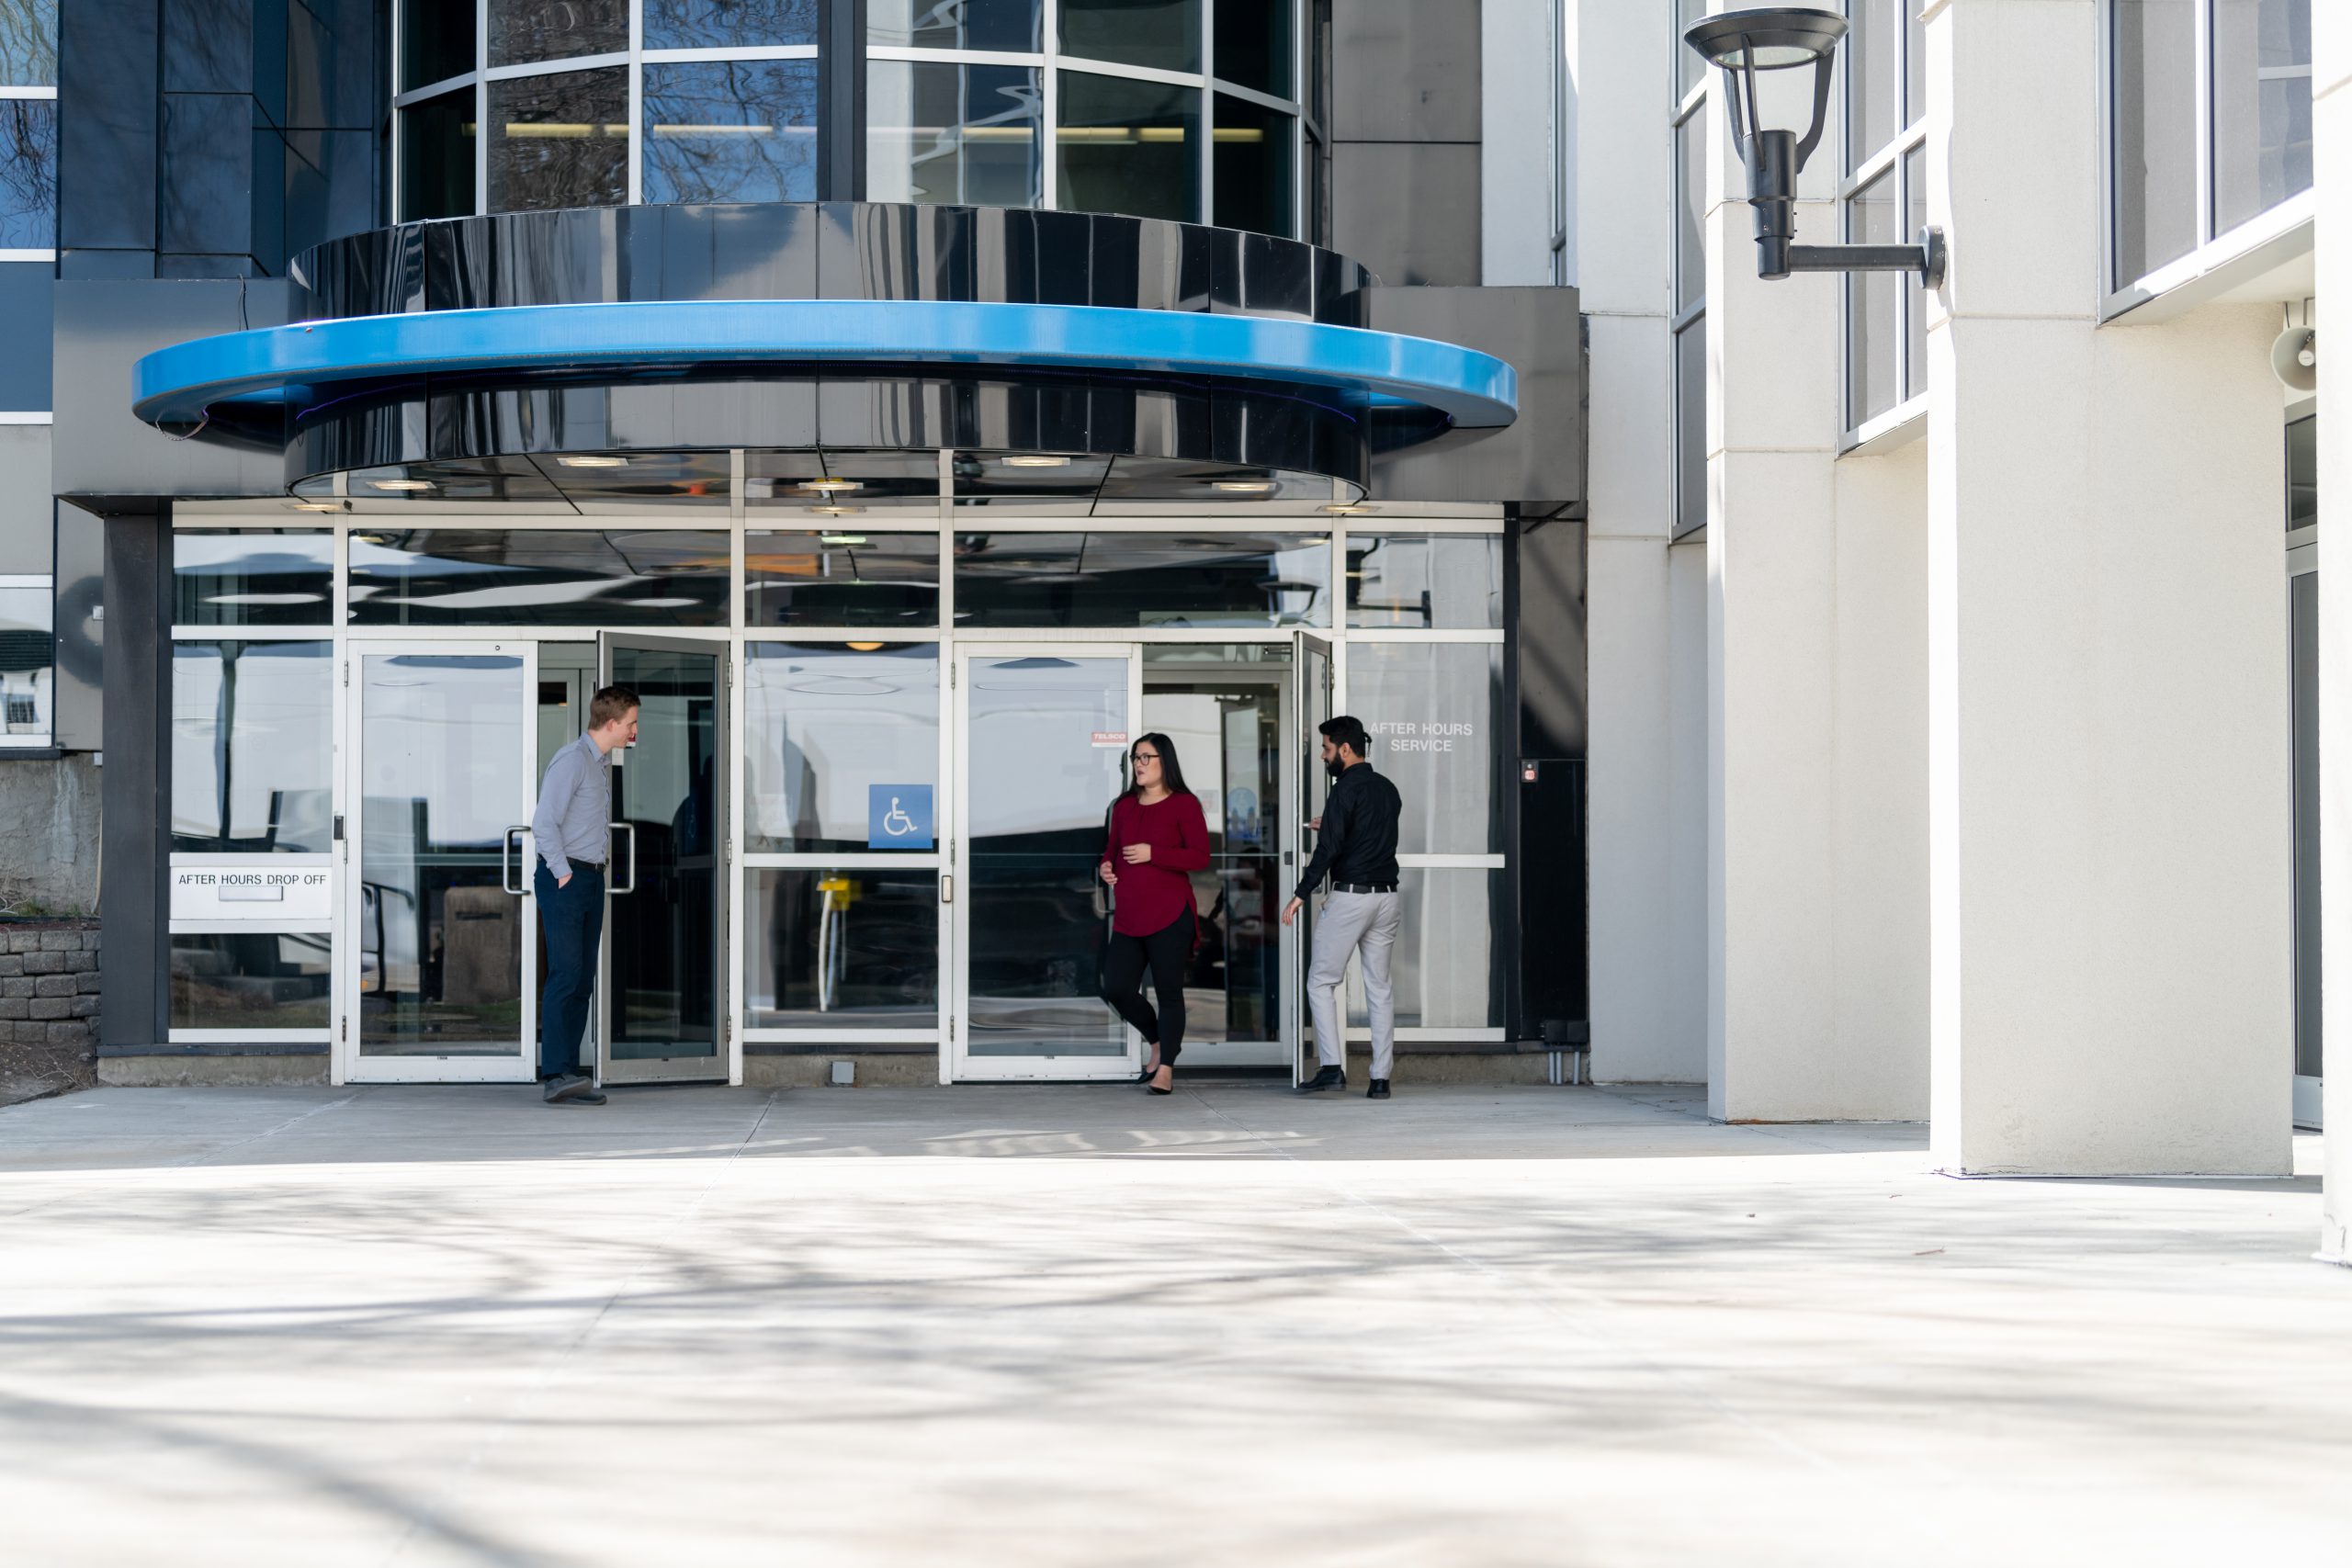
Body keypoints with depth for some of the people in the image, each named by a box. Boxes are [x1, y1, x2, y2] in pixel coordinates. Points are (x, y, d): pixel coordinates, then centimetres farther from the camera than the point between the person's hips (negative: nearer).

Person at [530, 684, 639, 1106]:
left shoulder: (604, 763, 16)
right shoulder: (571, 761, -13)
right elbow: (543, 823, -17)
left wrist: (596, 870, 18)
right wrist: (563, 874, -14)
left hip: (593, 878, 9)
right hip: (564, 880, -9)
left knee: (583, 978, 6)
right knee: (566, 973, -14)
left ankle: (568, 1073, 8)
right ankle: (555, 1075, -18)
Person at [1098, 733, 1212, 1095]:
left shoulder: (1184, 804, -3)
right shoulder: (1124, 806, 14)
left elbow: (1200, 857, -10)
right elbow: (1112, 848, 27)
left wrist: (1153, 854, -17)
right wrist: (1106, 866, 4)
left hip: (1169, 916, -6)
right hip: (1129, 917, 6)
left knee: (1169, 992, -2)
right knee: (1117, 989, 1)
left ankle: (1166, 1067, 6)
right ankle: (1158, 1042, 25)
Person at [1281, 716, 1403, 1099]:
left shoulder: (1346, 789, -10)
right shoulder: (1388, 790, 13)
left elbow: (1329, 848, -16)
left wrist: (1301, 894, -13)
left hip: (1350, 895, -7)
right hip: (1386, 895, 7)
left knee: (1321, 982, 1)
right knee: (1379, 987, 8)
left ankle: (1331, 1067, -9)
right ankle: (1380, 1078, 5)